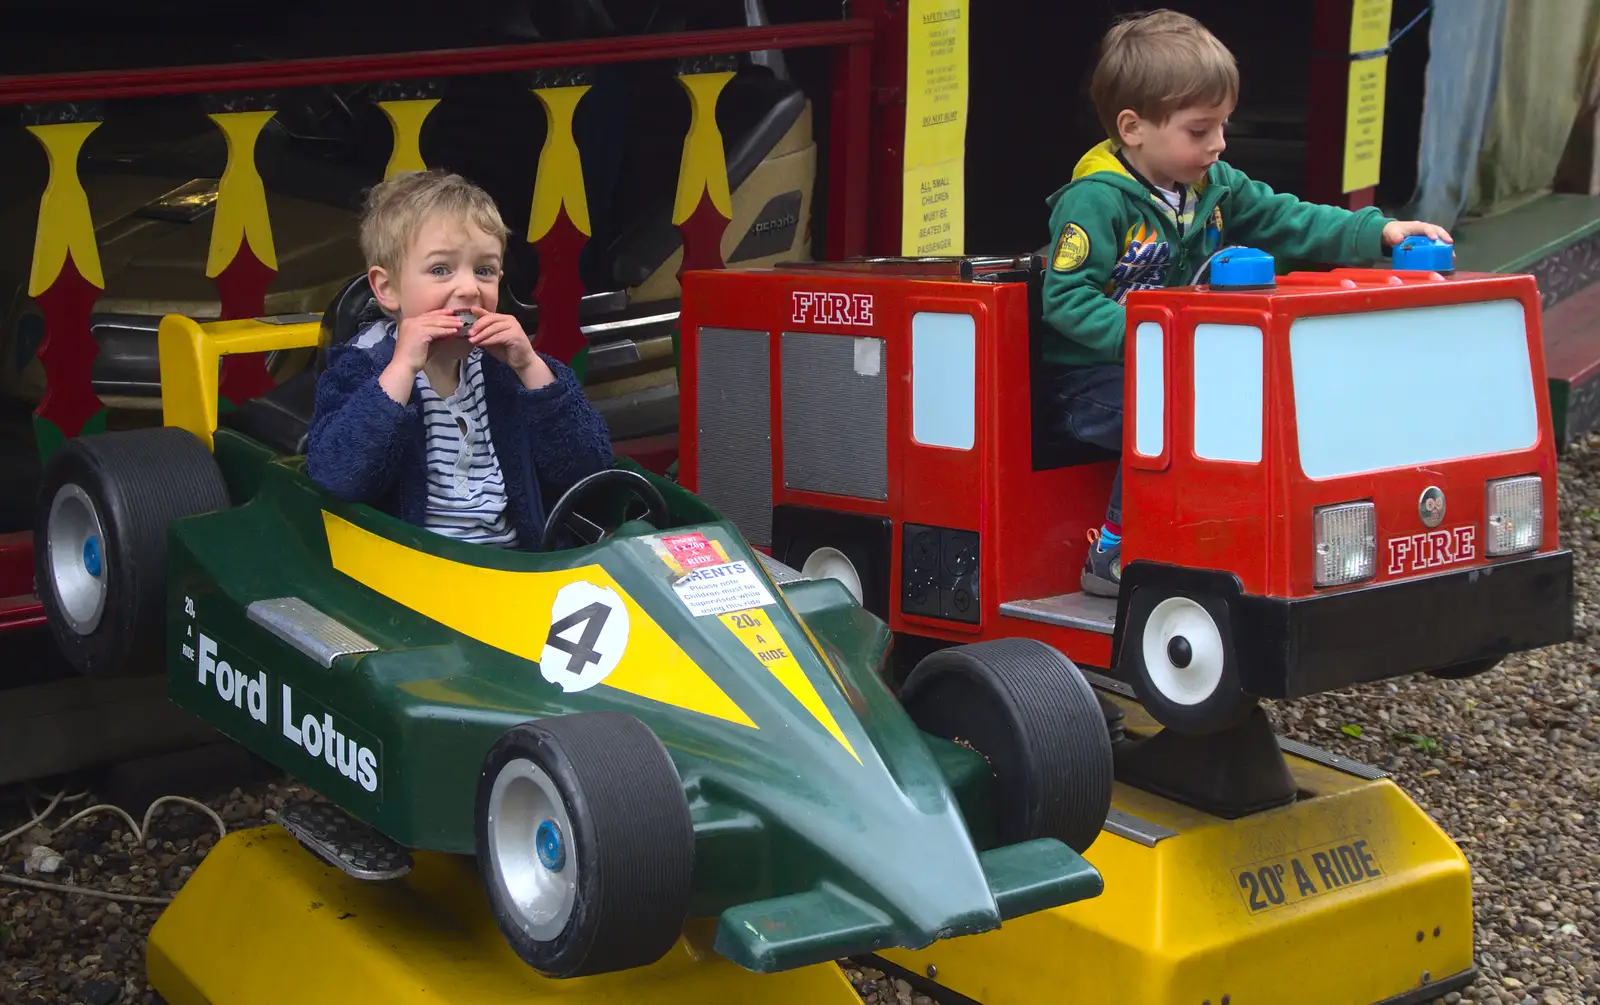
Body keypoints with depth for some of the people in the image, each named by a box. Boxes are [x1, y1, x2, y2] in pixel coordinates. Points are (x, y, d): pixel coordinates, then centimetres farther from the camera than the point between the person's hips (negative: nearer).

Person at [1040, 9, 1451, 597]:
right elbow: (1066, 300, -23)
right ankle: (1112, 558, -21)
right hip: (1092, 380, -8)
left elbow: (1287, 222, 8)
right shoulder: (1098, 200, -17)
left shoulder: (1214, 185, 8)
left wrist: (1379, 233, -4)